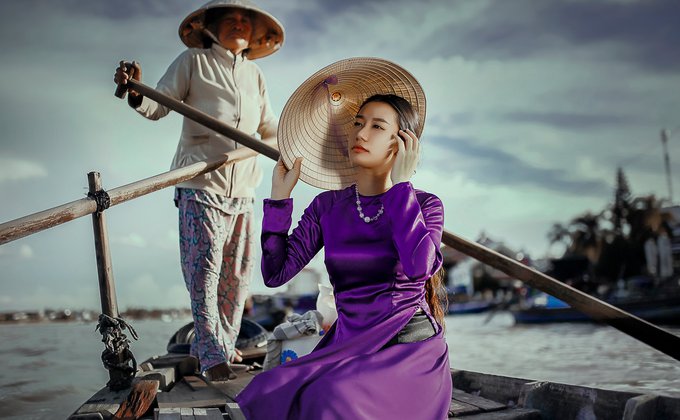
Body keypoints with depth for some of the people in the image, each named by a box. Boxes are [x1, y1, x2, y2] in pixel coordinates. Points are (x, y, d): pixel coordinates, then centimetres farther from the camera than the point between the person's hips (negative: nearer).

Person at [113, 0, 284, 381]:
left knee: (239, 271, 10)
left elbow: (268, 128, 26)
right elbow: (160, 106, -5)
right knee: (204, 268, -8)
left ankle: (223, 344, 23)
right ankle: (212, 354, -3)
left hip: (243, 188, 6)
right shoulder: (193, 62, 2)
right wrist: (136, 94, -24)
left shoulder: (255, 75, 17)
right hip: (201, 184, -6)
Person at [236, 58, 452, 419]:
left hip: (410, 350, -3)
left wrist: (401, 184, -16)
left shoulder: (425, 206, -3)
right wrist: (280, 195, -4)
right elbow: (275, 273, -1)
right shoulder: (328, 206, 6)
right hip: (346, 347, 4)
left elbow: (419, 267, -25)